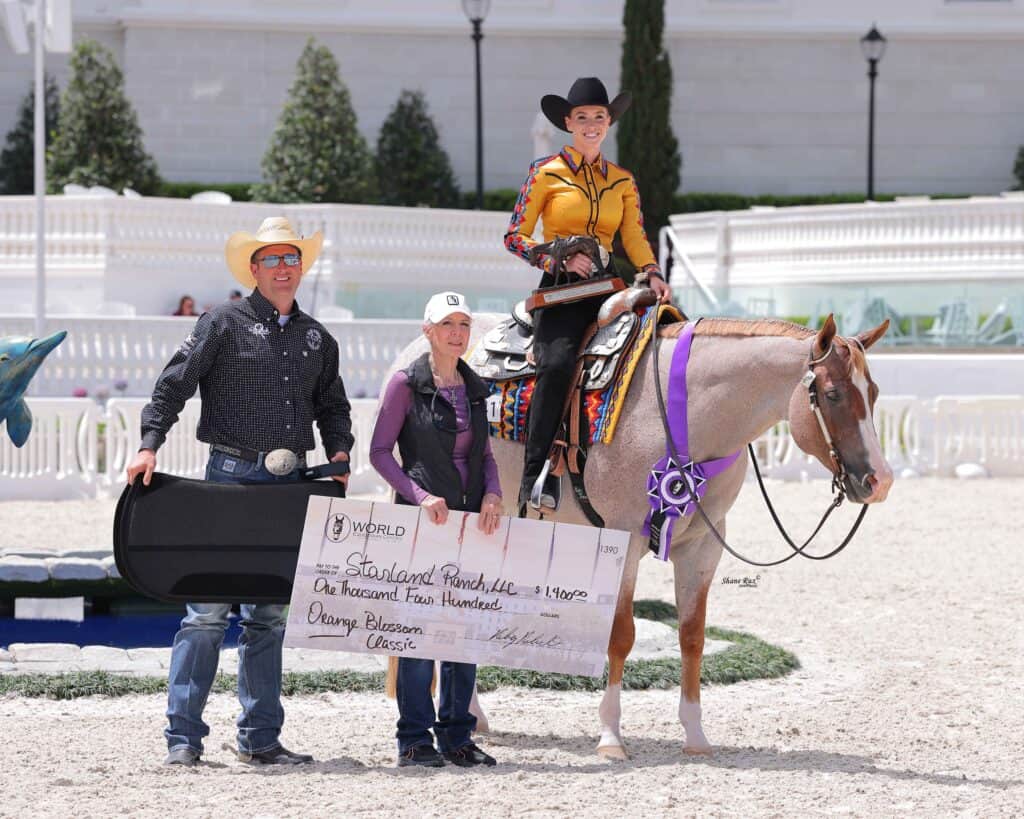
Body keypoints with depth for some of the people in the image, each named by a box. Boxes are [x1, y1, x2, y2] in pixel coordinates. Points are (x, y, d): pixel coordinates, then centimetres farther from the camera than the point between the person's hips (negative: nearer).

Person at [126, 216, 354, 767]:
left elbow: (332, 405, 25)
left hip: (289, 486, 5)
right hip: (231, 474, -5)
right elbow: (174, 383, -6)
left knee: (270, 613, 9)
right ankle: (183, 736, -6)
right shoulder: (224, 323, -1)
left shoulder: (316, 338, 15)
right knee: (208, 608, -8)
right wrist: (149, 444, -17)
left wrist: (339, 453, 7)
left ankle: (260, 737, 14)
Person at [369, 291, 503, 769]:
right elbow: (380, 452, -6)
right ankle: (415, 738, 1)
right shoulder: (407, 384, -4)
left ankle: (456, 736, 14)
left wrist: (492, 494, -3)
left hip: (471, 516, 6)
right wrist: (420, 495, -17)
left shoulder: (474, 388, 12)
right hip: (424, 515, -6)